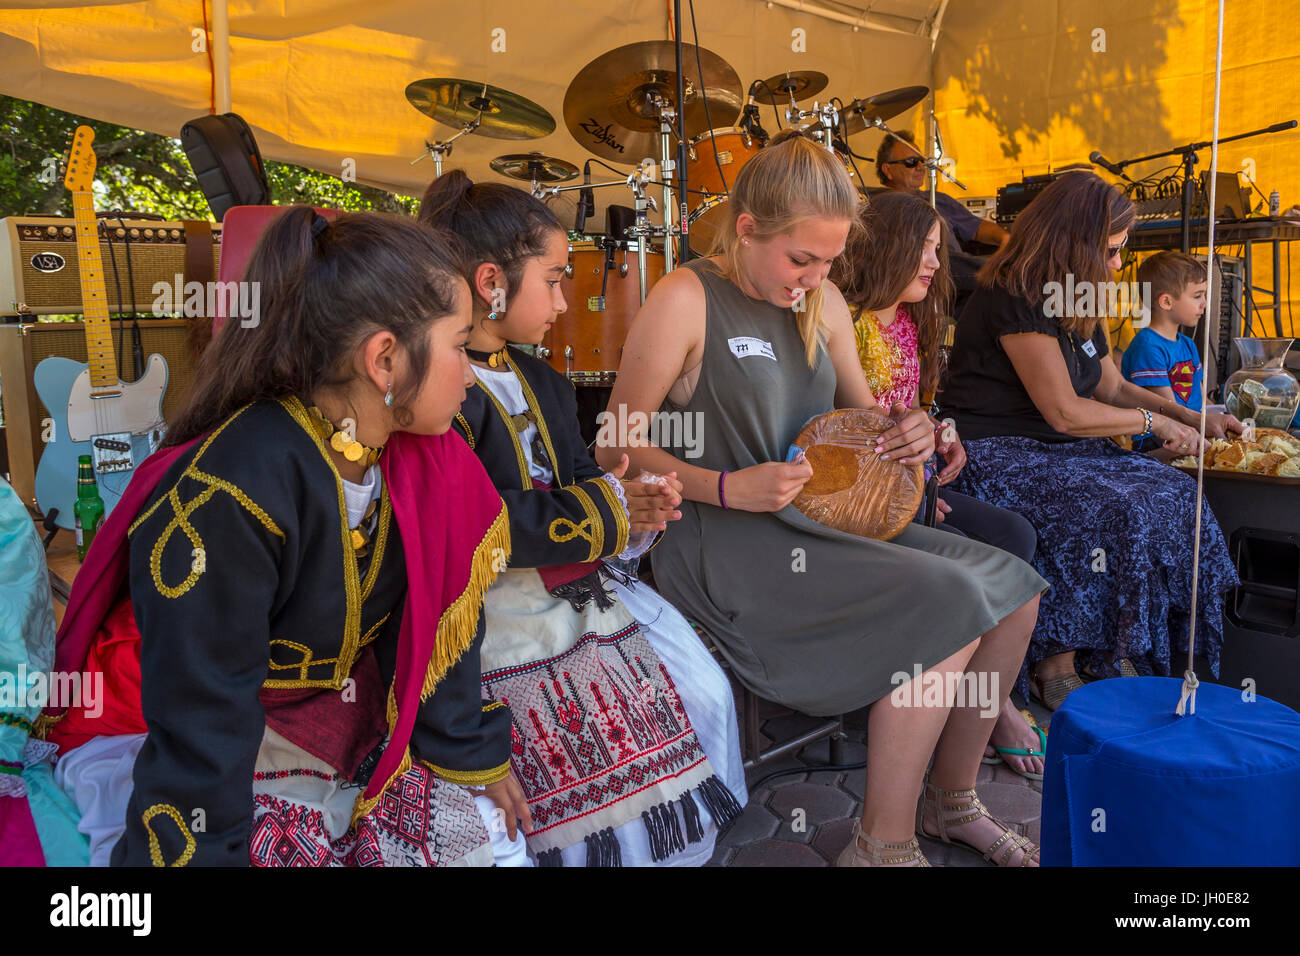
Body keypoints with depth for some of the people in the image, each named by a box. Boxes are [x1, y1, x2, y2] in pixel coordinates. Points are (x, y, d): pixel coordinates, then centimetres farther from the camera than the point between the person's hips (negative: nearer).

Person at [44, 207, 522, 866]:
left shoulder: (424, 461, -11)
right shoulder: (226, 499, -30)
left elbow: (434, 618, -1)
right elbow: (199, 721, -25)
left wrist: (468, 751, 5)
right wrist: (200, 852, -20)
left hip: (344, 714, 5)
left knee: (473, 834, -4)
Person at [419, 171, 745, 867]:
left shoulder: (541, 383, 19)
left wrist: (634, 503, -5)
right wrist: (604, 512, -15)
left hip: (574, 577, 9)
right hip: (493, 600, -8)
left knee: (703, 690, -1)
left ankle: (687, 837, 19)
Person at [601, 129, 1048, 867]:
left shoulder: (823, 302, 11)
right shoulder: (685, 300, -12)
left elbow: (863, 415, 22)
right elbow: (619, 449, -12)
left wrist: (909, 434, -2)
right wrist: (729, 488, -23)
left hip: (822, 521, 8)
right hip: (721, 541, -8)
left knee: (1012, 590, 1)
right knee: (950, 605, -22)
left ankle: (951, 800, 19)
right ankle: (884, 844, -5)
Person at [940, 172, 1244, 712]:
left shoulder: (1075, 304, 16)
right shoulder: (1016, 298, -15)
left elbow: (1114, 389, 25)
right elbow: (1064, 412, -17)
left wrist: (1192, 419, 15)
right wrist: (1153, 421, -5)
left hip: (1060, 449, 10)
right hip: (994, 456, -10)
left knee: (1175, 496, -9)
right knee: (1114, 512, -28)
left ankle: (1118, 656, -6)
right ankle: (1053, 666, -14)